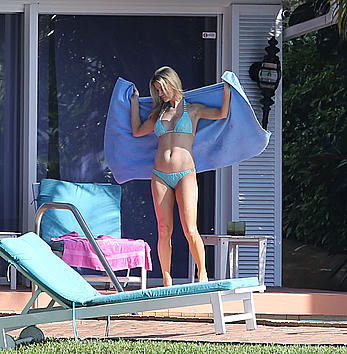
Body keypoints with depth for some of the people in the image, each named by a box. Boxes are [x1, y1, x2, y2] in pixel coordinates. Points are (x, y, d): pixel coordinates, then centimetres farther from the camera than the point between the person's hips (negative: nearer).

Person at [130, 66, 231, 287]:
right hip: (160, 177, 4)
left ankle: (202, 273, 4)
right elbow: (137, 131, 26)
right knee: (164, 231, 0)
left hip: (185, 175, -4)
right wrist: (135, 103, 28)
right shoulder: (158, 114, 18)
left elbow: (222, 114, -1)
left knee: (190, 230, -12)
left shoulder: (192, 109, 8)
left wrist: (227, 90, -2)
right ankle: (167, 281, 5)